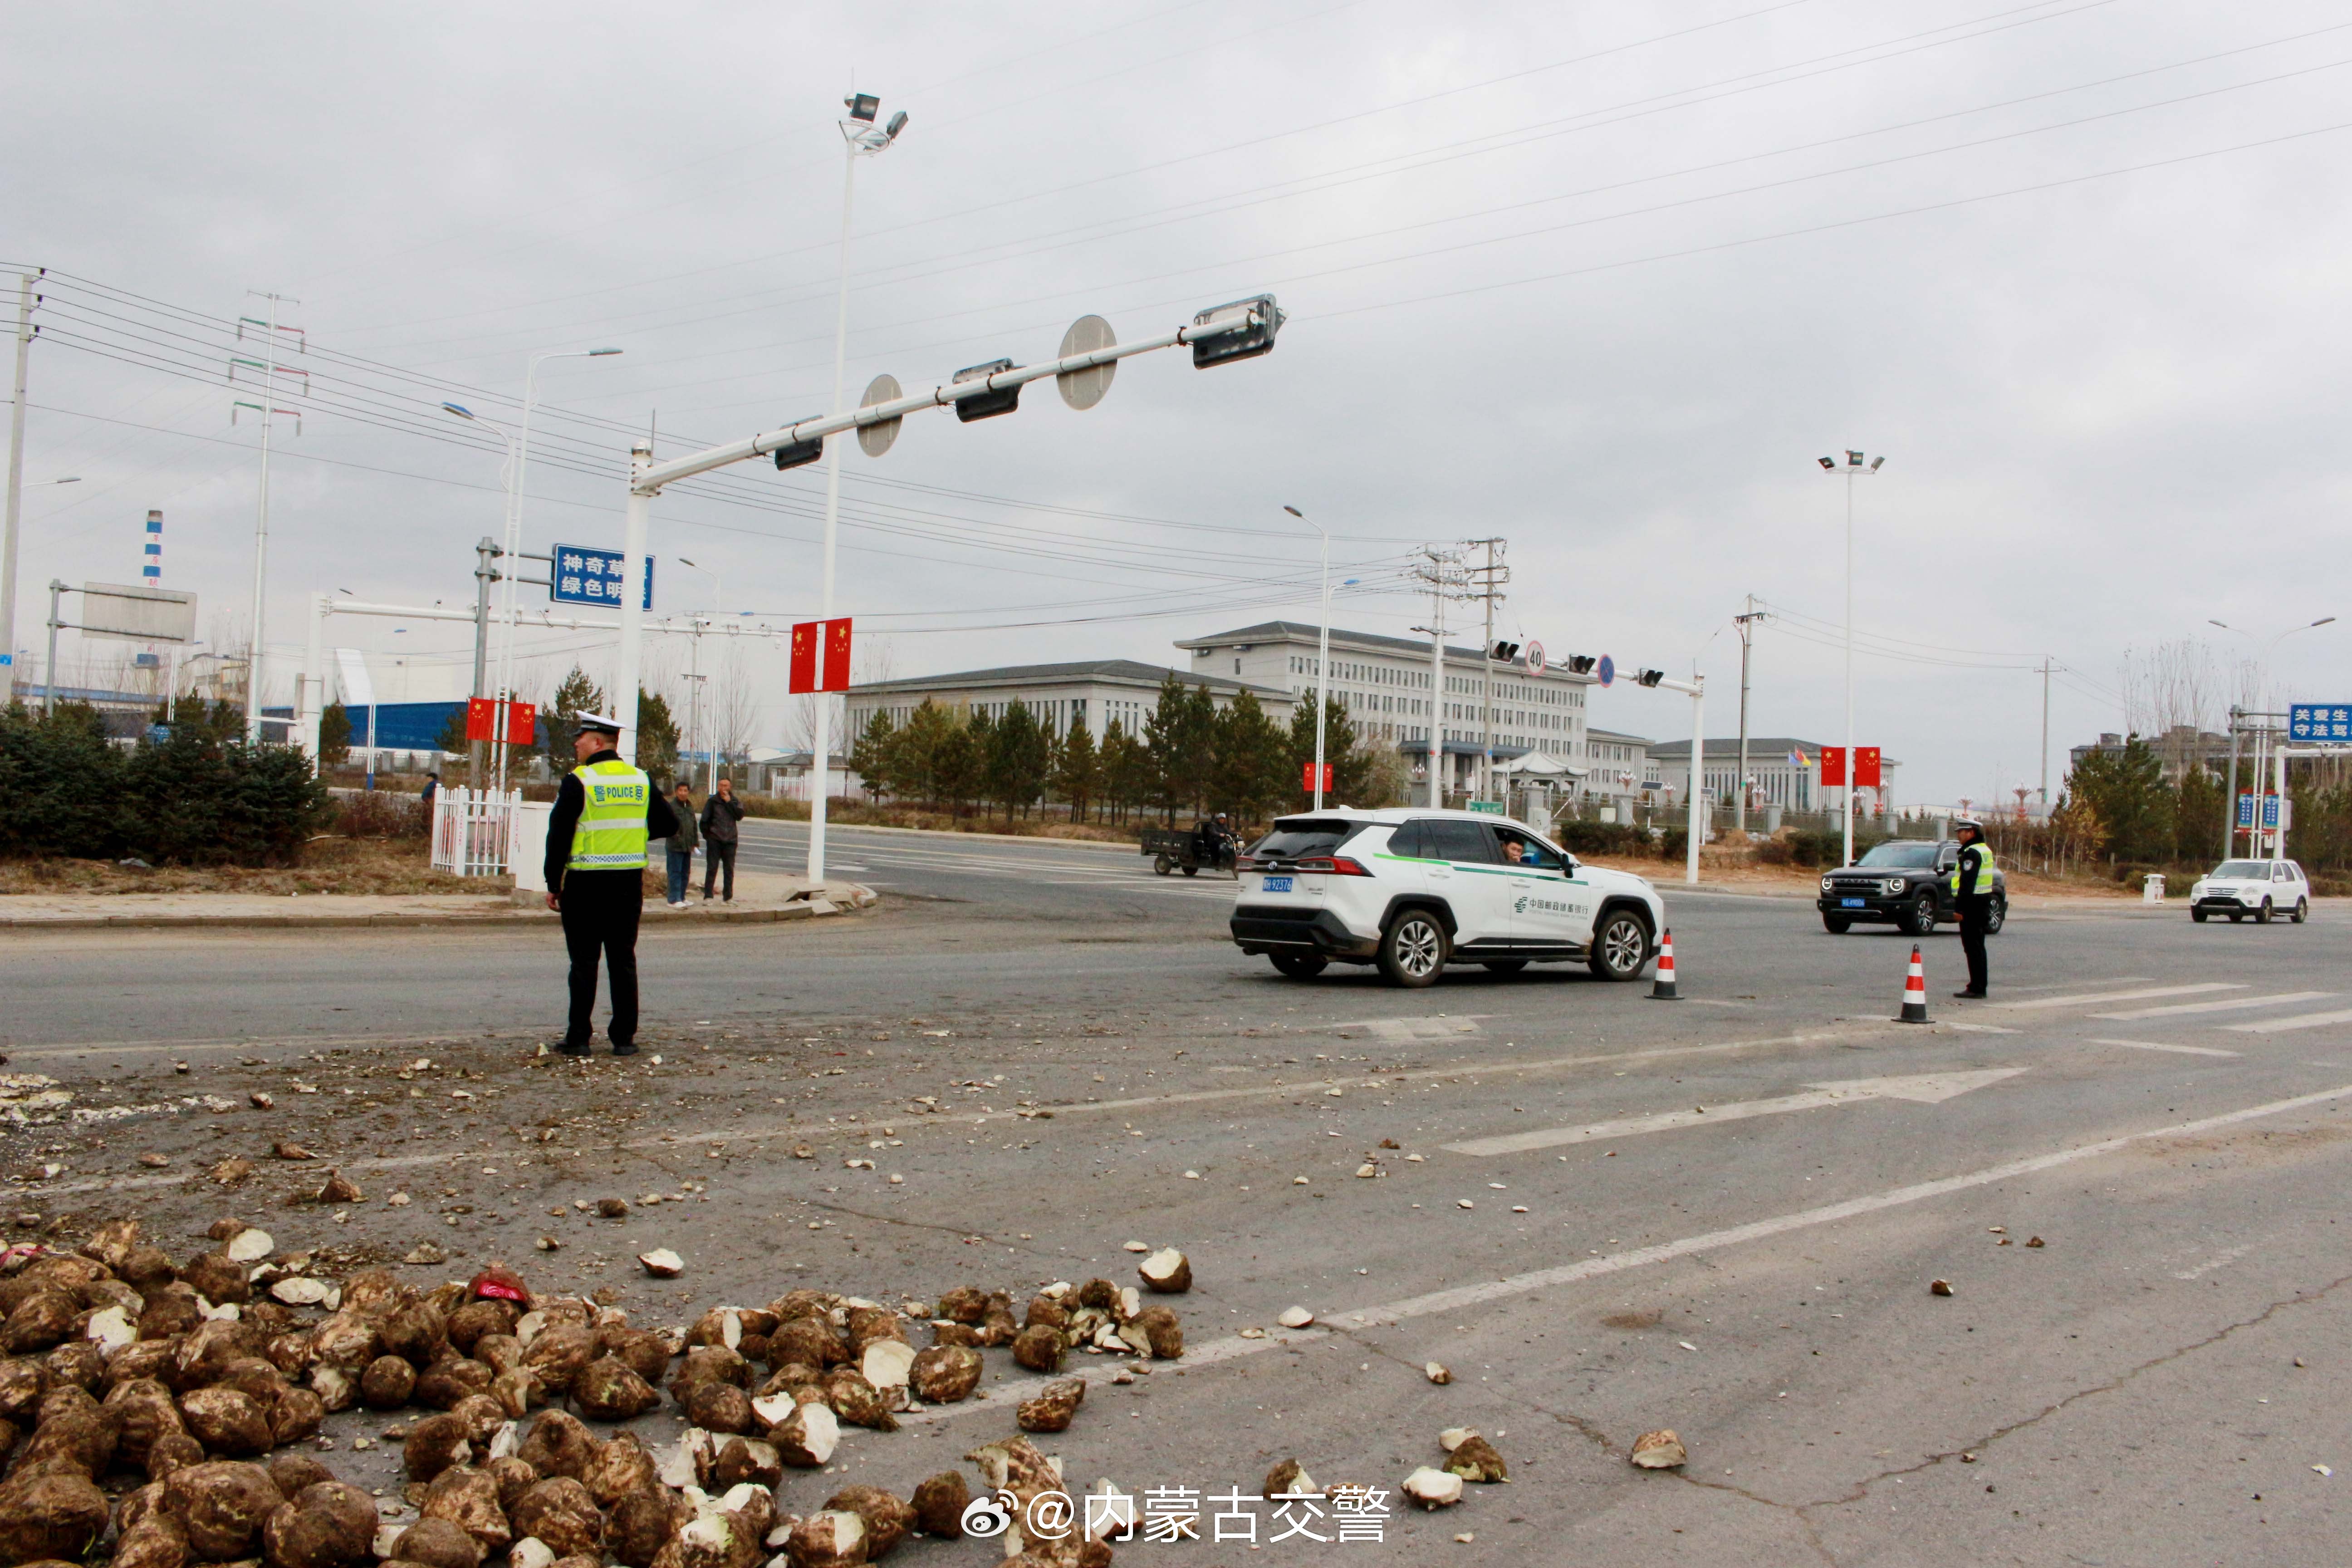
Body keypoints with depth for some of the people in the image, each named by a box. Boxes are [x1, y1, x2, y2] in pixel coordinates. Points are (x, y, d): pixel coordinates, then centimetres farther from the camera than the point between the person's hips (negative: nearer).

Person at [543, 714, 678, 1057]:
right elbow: (669, 824, 11)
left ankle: (579, 1039, 5)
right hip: (630, 884, 4)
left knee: (584, 963, 3)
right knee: (623, 961, 9)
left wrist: (553, 884, -3)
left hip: (586, 884, -4)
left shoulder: (577, 782, -9)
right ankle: (624, 1038, 9)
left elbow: (558, 835, -9)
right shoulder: (642, 781, 6)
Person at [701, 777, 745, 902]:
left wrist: (729, 802, -10)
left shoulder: (735, 802, 8)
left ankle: (729, 897, 12)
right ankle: (708, 896, -2)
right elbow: (704, 820, 4)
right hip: (714, 840, -2)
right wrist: (707, 835, -1)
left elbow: (740, 816, -9)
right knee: (712, 869, -3)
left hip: (730, 841, 2)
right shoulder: (712, 801, 3)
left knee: (729, 870, 6)